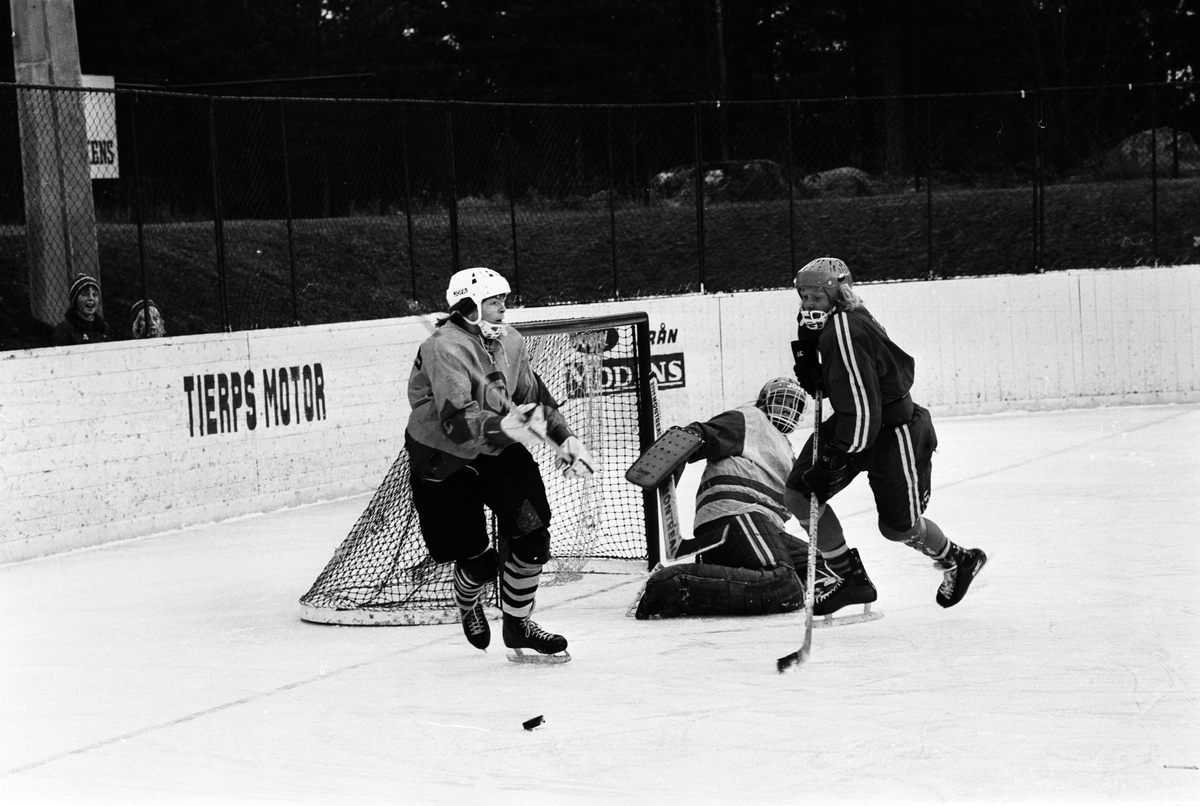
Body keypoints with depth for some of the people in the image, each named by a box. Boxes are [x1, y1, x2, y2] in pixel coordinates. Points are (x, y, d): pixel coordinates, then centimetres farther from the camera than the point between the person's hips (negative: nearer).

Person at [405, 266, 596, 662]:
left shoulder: (509, 341, -1)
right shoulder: (445, 348, -25)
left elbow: (533, 395, 13)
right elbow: (457, 421, -36)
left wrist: (565, 438, 5)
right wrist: (503, 426, -51)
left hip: (498, 451, 6)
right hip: (443, 461, -6)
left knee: (531, 536, -8)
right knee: (479, 561, -4)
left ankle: (517, 625, 13)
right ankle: (468, 605, 34)